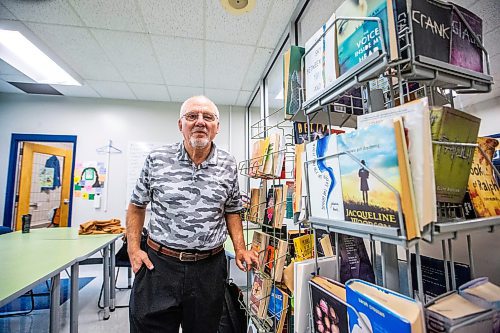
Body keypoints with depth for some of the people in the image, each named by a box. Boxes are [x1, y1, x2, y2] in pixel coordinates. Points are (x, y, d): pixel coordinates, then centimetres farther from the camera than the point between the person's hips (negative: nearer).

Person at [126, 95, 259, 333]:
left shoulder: (228, 166, -1)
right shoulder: (157, 160, -5)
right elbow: (137, 206, 7)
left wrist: (240, 249, 0)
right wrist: (133, 249, -2)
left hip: (209, 268, 2)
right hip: (158, 264, -1)